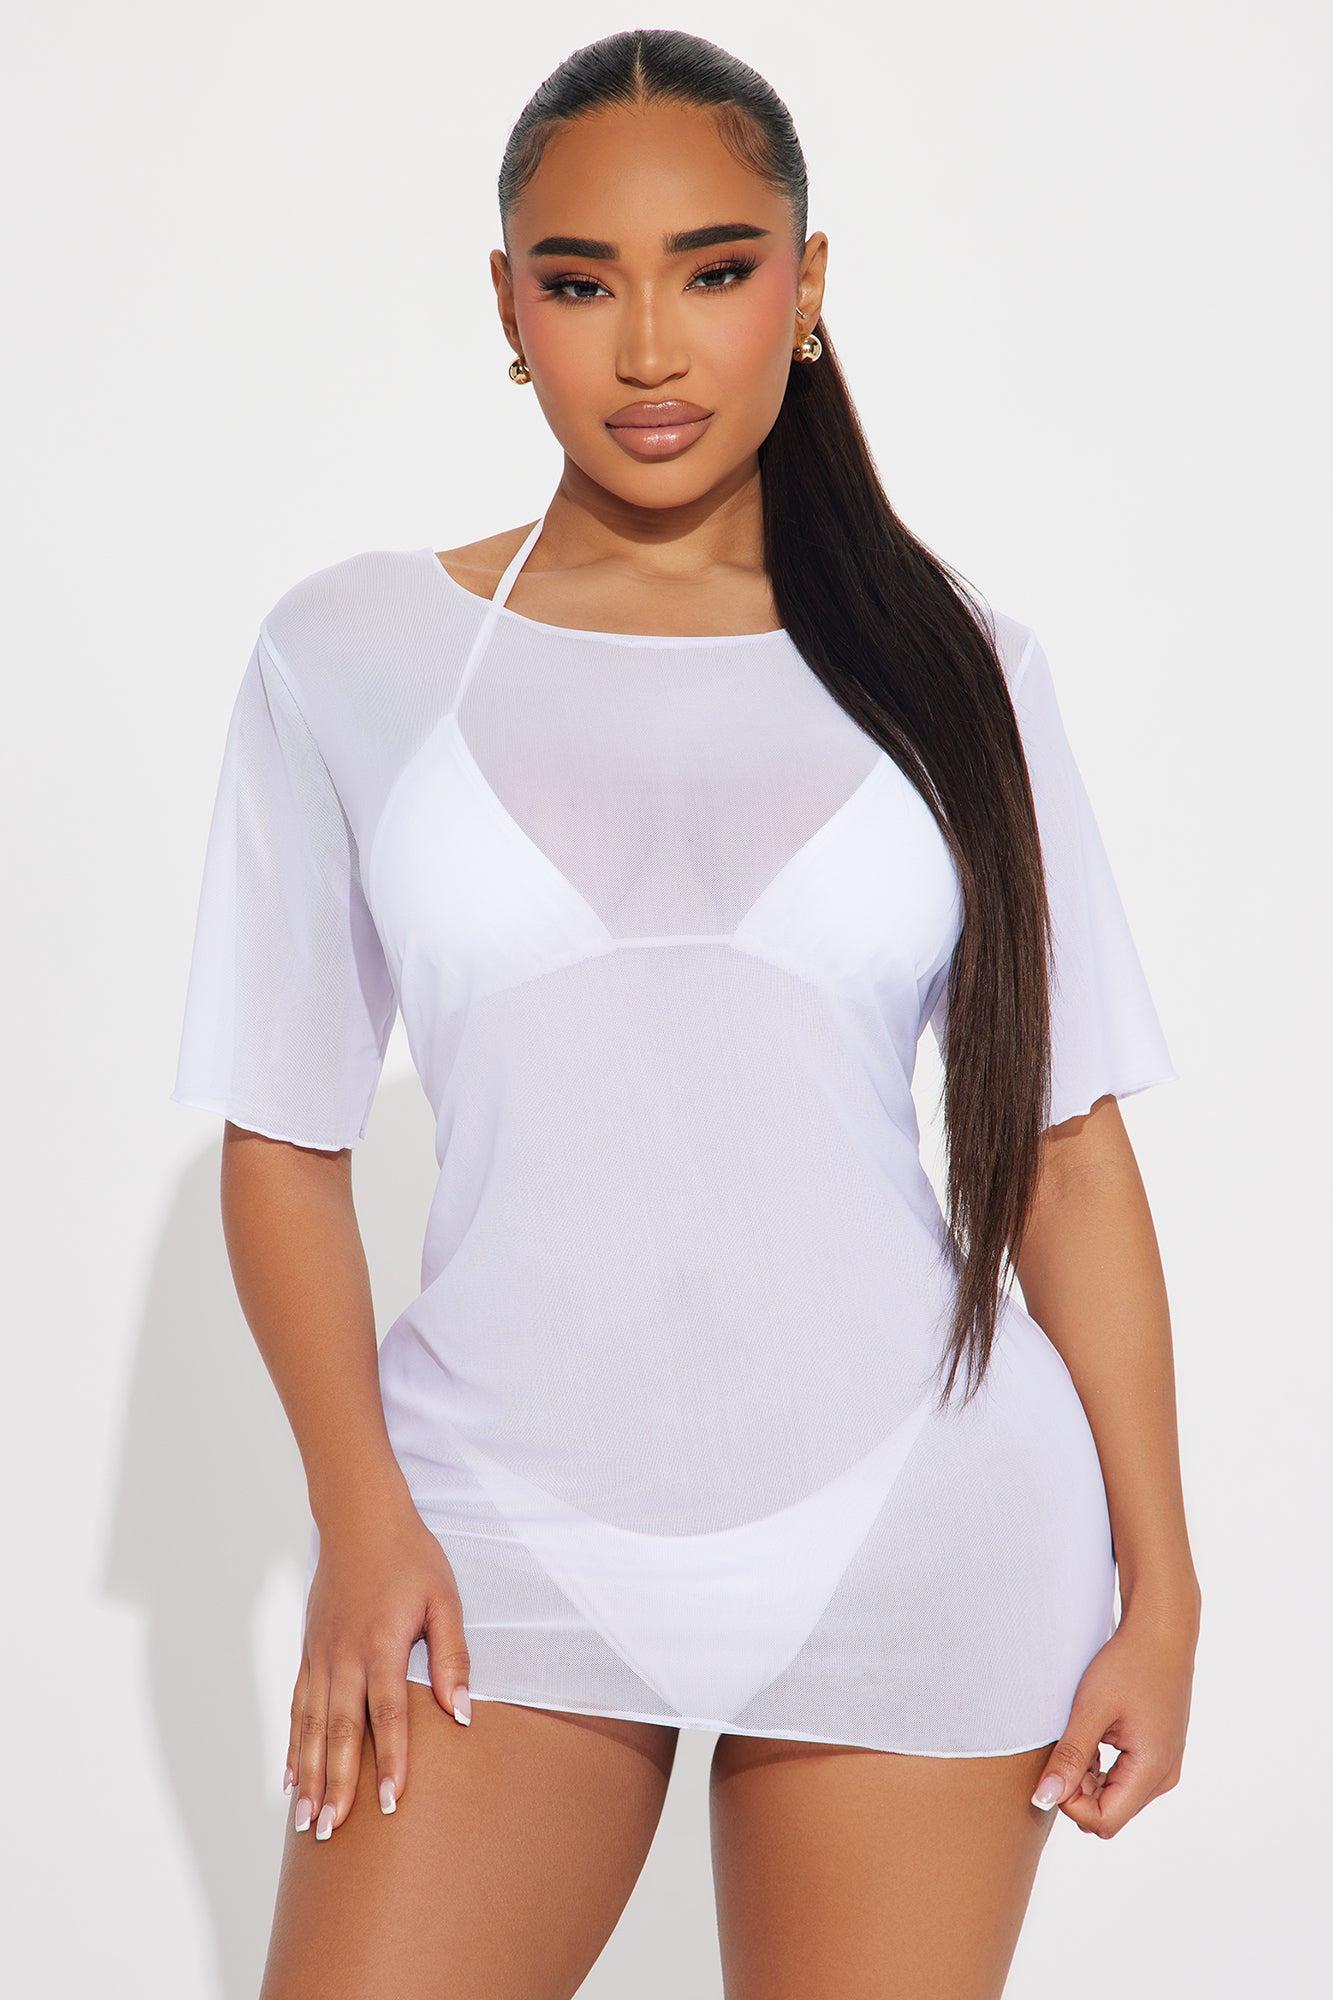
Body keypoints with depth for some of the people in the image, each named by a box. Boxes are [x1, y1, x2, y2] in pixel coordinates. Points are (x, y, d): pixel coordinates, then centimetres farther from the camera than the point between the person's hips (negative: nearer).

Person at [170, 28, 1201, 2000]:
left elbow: (1070, 1149, 4)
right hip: (498, 1534, 0)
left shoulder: (950, 667, 4)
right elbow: (285, 1137, 4)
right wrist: (356, 1511, -8)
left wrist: (1157, 1583, 2)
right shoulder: (353, 653, 3)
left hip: (915, 1531, 1)